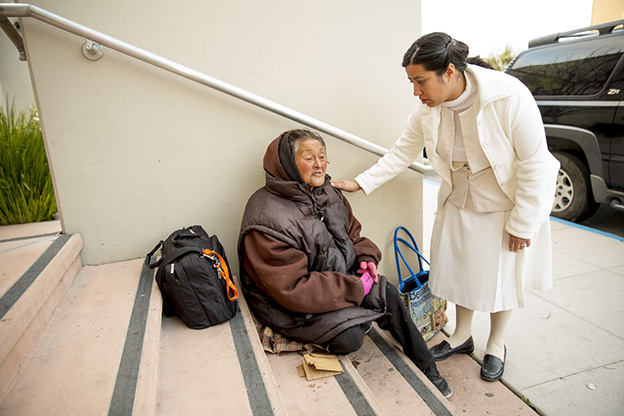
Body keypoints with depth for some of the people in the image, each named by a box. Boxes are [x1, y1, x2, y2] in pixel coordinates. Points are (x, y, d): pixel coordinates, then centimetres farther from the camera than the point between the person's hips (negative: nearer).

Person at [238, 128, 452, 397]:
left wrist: (366, 257, -7)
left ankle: (427, 370, 13)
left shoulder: (327, 193, 1)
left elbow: (352, 233, 15)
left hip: (340, 274, 8)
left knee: (389, 295, -7)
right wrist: (355, 288, -23)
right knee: (349, 337, -24)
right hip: (290, 303, -7)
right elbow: (293, 288, -28)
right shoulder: (268, 219, -27)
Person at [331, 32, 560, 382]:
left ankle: (497, 344, 34)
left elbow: (534, 163, -23)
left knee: (502, 275, 10)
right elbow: (402, 153, -1)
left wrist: (521, 223, -18)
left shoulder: (509, 96, -30)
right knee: (460, 269, 14)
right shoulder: (427, 110, -14)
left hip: (509, 204, -4)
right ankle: (463, 336, 37)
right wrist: (361, 183, -5)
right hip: (460, 201, 5)